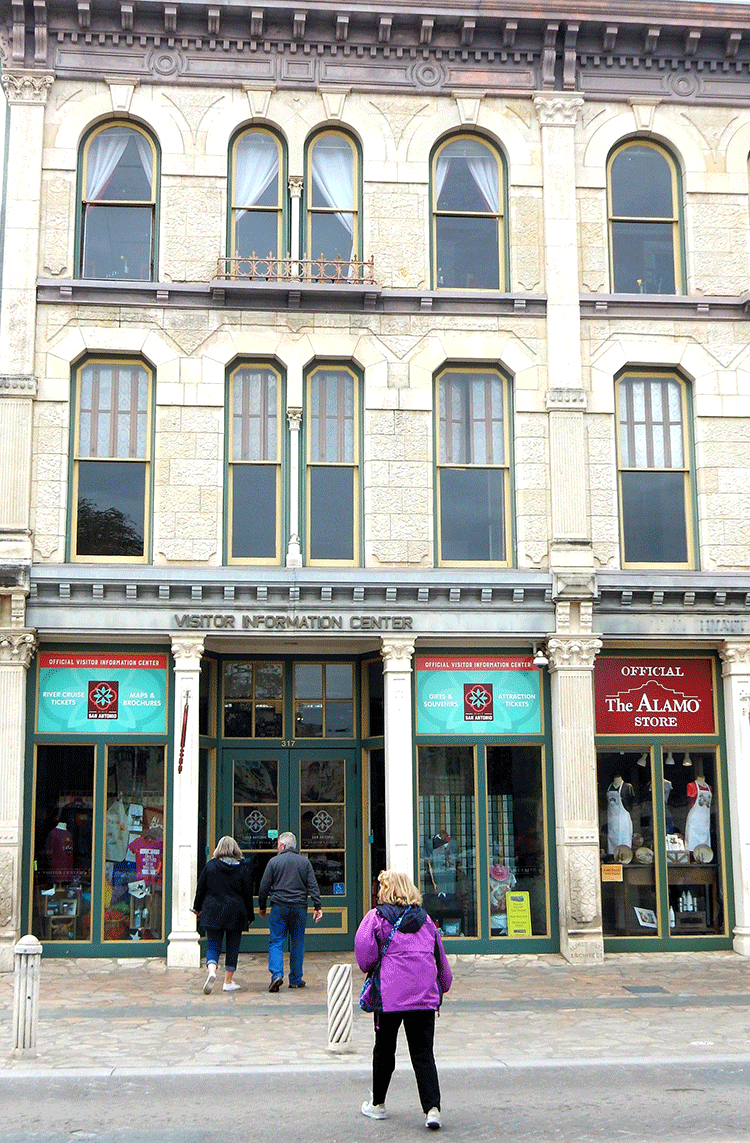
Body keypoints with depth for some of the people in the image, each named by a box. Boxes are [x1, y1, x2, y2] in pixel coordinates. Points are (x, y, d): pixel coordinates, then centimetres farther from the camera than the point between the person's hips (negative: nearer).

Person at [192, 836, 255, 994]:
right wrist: (250, 916, 10)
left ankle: (211, 971, -24)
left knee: (213, 945, 3)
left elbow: (200, 888, 5)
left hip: (213, 913, 0)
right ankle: (228, 982, 13)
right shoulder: (243, 868, -1)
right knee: (232, 947, 9)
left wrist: (197, 907, 20)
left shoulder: (210, 865, 0)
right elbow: (248, 894, 2)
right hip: (236, 913, 0)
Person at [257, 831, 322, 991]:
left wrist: (261, 906, 13)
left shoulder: (274, 861, 0)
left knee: (276, 942, 2)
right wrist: (317, 906, 1)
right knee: (297, 943, 11)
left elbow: (264, 887, 2)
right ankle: (296, 979, 14)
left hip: (279, 907, -2)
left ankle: (276, 974, -17)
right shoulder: (305, 862, 6)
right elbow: (313, 886, 1)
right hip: (299, 908, 2)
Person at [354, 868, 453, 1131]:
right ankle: (432, 1108, -12)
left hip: (390, 995, -3)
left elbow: (363, 945, -13)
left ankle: (377, 1104, 27)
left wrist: (368, 967, 8)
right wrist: (443, 985, 33)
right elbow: (440, 956, 19)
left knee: (384, 1049, 14)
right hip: (425, 996, 3)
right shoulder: (424, 919, 14)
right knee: (423, 1053, 3)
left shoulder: (376, 917, 0)